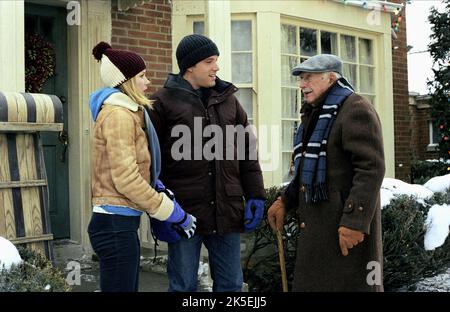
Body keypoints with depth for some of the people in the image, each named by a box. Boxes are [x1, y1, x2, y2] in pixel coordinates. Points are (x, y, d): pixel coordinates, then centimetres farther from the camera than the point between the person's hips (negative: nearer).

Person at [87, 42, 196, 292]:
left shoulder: (127, 112, 17)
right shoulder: (118, 114, -13)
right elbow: (126, 179, -20)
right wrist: (172, 212, -13)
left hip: (122, 223, 10)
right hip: (116, 224, -10)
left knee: (129, 287, 17)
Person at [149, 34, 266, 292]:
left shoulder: (227, 98, 12)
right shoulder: (164, 101, -2)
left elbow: (247, 150, 14)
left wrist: (255, 196, 7)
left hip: (227, 211, 4)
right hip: (184, 212, -4)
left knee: (231, 284, 13)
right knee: (184, 286, 7)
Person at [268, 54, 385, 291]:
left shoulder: (355, 109, -12)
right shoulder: (316, 115, 18)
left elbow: (371, 169, -20)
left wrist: (355, 220, -25)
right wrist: (285, 201, 11)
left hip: (346, 224, -9)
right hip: (317, 224, 9)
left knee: (347, 283, -1)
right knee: (312, 283, 14)